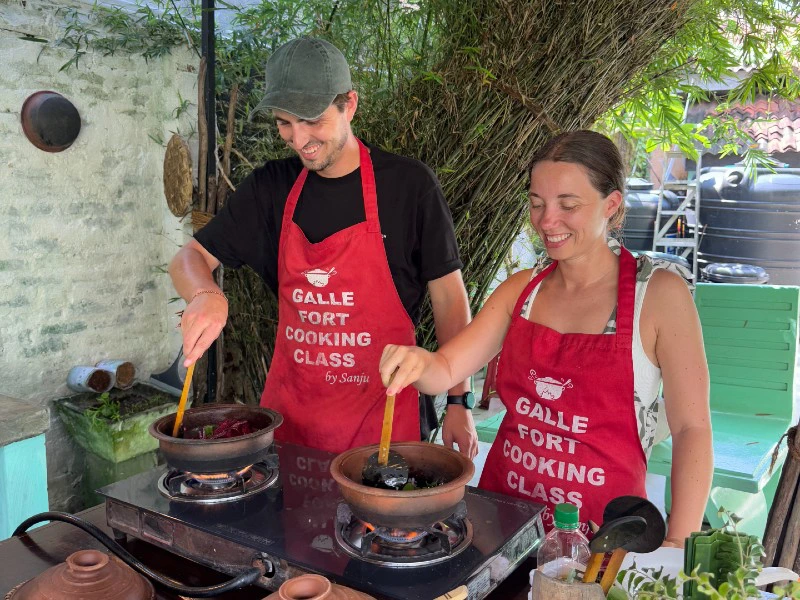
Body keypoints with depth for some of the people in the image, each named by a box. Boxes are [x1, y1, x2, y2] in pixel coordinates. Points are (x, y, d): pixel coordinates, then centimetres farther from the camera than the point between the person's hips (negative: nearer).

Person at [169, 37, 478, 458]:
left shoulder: (409, 185, -9)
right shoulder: (270, 189, 1)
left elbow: (449, 298, -5)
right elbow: (189, 258, 4)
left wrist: (459, 401, -6)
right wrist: (205, 295, -19)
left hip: (381, 414, -3)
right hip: (287, 407, 4)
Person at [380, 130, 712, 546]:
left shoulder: (658, 293, -8)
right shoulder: (522, 288, 5)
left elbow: (691, 428, -7)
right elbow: (446, 371, 2)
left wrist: (678, 544, -14)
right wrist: (419, 363, -20)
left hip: (602, 529, -3)